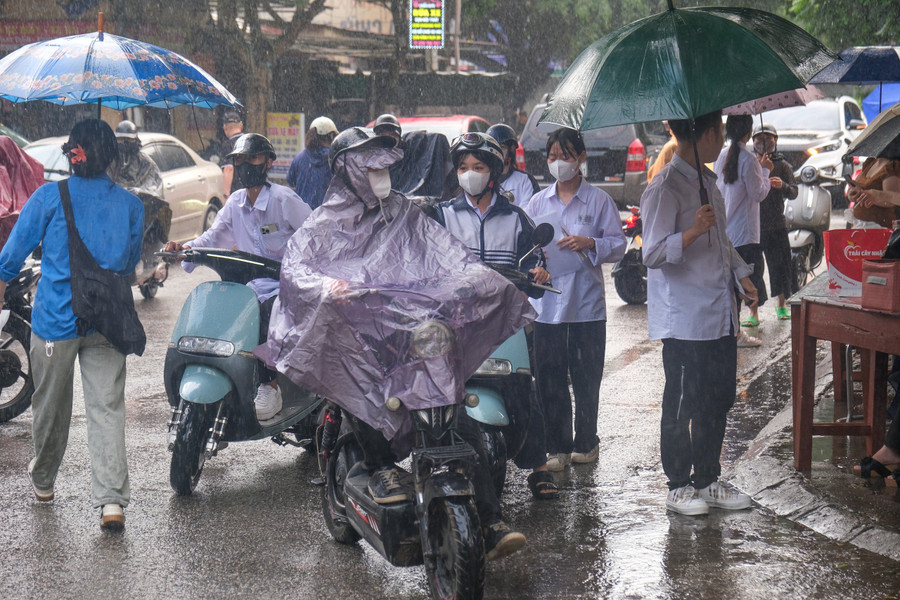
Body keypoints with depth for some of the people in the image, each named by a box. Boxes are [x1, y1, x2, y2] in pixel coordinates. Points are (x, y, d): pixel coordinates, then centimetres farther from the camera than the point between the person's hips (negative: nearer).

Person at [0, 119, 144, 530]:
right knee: (107, 407, 1)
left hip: (56, 318, -2)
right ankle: (112, 499, -10)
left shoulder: (50, 198, -7)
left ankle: (43, 480, 35)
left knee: (50, 404, 15)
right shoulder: (131, 205, 2)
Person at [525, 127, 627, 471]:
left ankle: (585, 443, 19)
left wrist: (589, 244, -16)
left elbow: (618, 245, 1)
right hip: (546, 303, 2)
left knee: (586, 378, 4)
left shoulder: (599, 200, 4)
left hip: (587, 303, -2)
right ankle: (558, 447, 8)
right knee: (550, 379, 1)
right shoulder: (538, 202, 13)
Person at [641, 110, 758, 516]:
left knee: (720, 397, 11)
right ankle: (678, 487, 10)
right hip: (685, 319, -9)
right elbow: (653, 254, -20)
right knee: (683, 404, -1)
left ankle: (708, 480, 22)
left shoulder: (708, 181, 15)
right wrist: (693, 232, -32)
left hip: (720, 314, 9)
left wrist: (742, 275, 25)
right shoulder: (664, 189, -15)